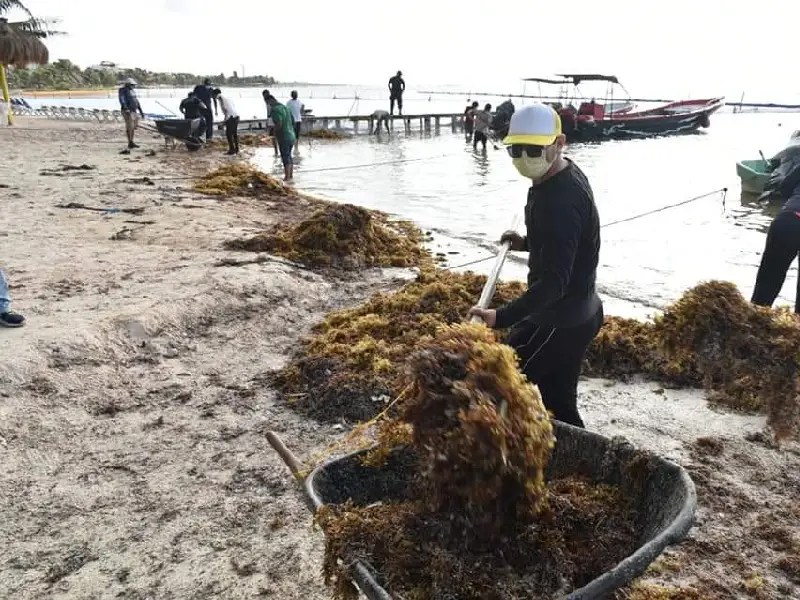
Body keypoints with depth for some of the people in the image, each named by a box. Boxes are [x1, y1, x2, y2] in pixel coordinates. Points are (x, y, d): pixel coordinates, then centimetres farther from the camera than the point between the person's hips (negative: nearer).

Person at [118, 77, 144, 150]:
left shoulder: (133, 91, 18)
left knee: (133, 127, 10)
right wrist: (126, 109, -35)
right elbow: (122, 100, -21)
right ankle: (130, 143, -7)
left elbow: (137, 102, 24)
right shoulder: (123, 91, -7)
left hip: (133, 111, 9)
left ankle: (131, 142, 17)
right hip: (127, 112, -9)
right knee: (129, 127, -10)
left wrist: (141, 111, 21)